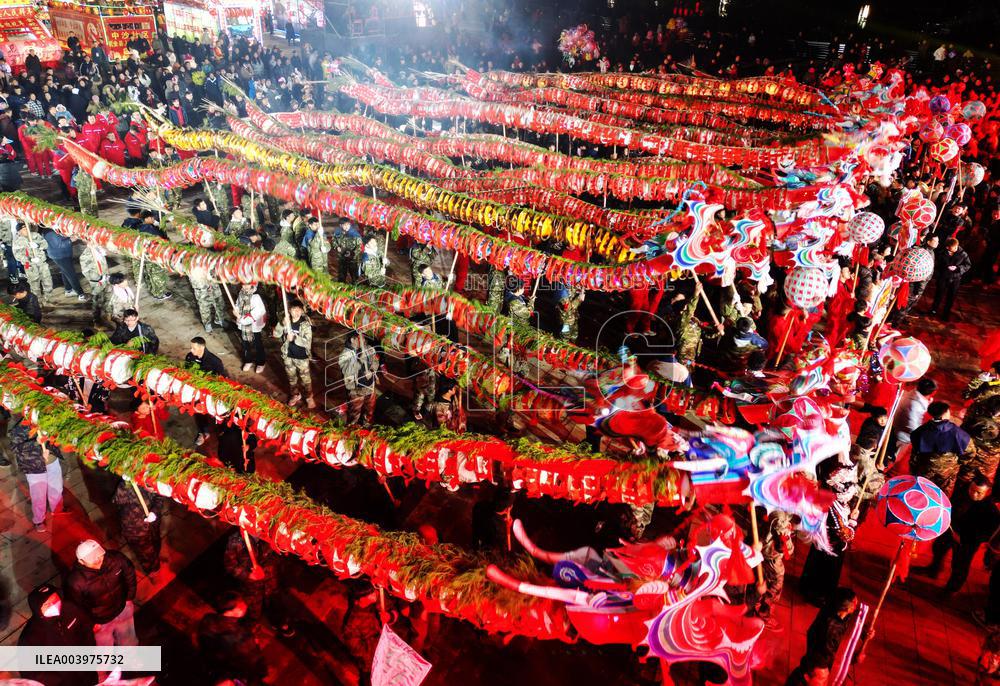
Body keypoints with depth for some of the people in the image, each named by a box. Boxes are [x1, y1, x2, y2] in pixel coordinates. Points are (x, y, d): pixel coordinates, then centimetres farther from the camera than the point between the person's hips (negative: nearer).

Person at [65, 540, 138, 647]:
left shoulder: (116, 559, -28)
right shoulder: (75, 582, -35)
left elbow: (130, 575, -6)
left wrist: (129, 598, 2)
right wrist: (91, 624, -8)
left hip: (123, 609, 3)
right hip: (100, 622, -3)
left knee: (129, 641, 30)